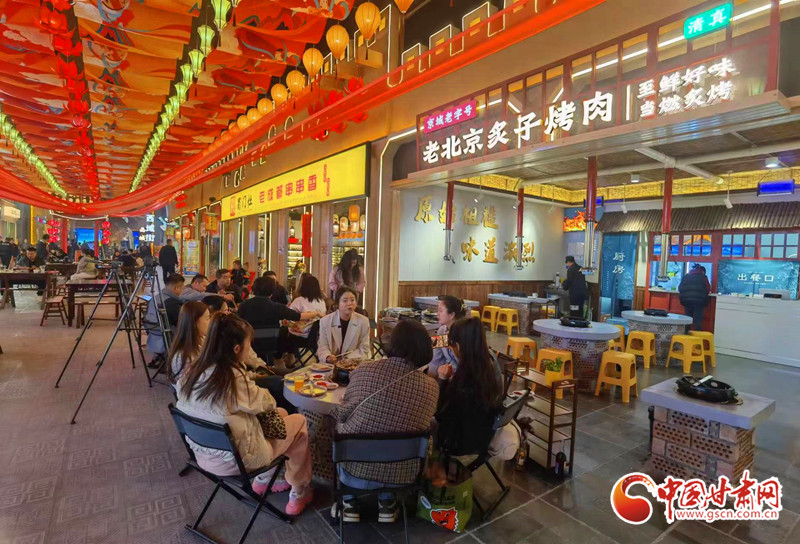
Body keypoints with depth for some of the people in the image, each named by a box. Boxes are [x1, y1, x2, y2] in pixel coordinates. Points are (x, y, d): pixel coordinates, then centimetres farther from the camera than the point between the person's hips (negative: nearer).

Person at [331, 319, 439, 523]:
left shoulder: (364, 371, -17)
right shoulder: (431, 386, -11)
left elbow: (343, 414, -3)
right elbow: (423, 426, 6)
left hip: (356, 471, -2)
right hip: (402, 475, 2)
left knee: (341, 427, 27)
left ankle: (350, 502, 29)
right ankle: (386, 503, 31)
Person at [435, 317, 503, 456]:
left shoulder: (463, 382, -37)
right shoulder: (491, 368, -14)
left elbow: (440, 415, -19)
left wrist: (444, 381, -17)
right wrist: (452, 379, -5)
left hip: (461, 443, -6)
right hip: (484, 436, 6)